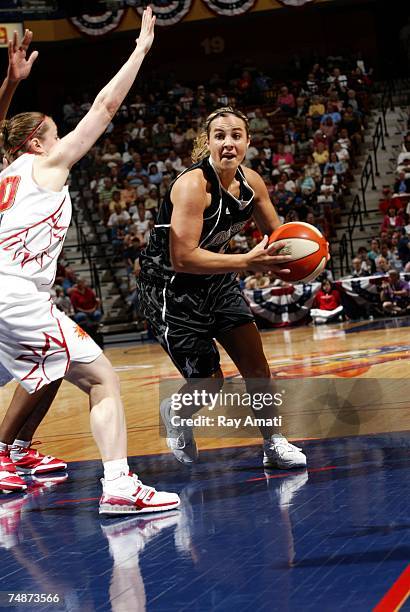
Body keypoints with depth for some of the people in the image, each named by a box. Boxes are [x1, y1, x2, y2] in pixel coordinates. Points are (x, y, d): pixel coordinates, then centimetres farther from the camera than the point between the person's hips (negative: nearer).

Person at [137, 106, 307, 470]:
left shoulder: (251, 182, -4)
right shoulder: (193, 185, -27)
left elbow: (274, 232, 12)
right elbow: (182, 258, -33)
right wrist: (247, 262, -38)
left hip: (215, 278, 7)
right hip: (169, 285, -7)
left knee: (255, 361, 1)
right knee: (209, 383, -4)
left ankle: (274, 445, 16)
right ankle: (175, 412, 29)